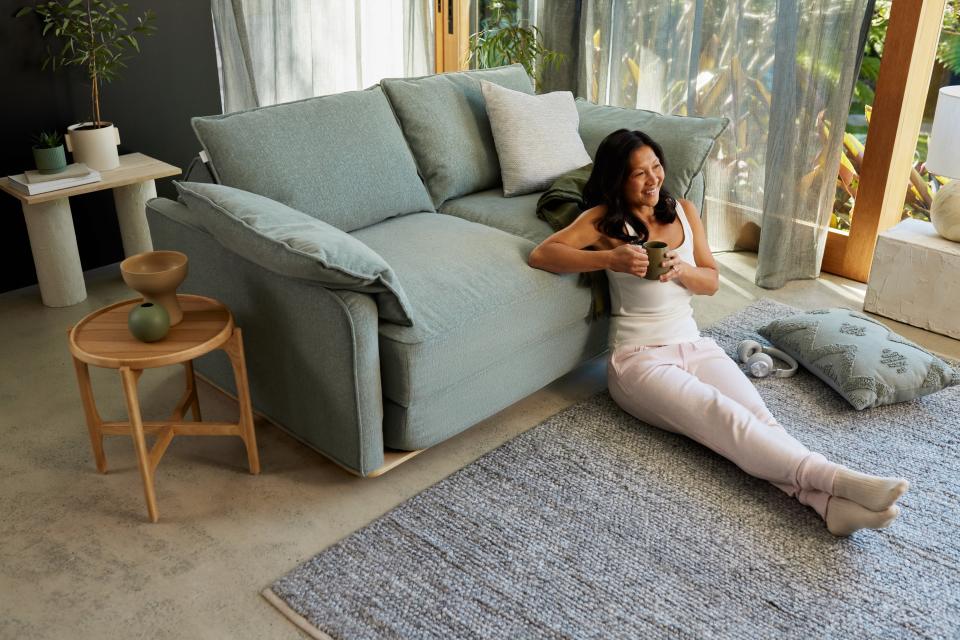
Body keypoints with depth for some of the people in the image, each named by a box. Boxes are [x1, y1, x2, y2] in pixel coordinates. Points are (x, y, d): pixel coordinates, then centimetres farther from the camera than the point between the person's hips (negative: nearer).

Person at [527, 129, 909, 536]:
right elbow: (540, 254, -13)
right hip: (639, 357, -5)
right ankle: (836, 478, -48)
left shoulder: (683, 210, 13)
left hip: (694, 345, 5)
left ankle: (829, 501, -45)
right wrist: (609, 259, -24)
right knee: (721, 415, -31)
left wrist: (681, 270, -11)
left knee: (756, 414, -25)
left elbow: (711, 282, 13)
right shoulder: (605, 219, -1)